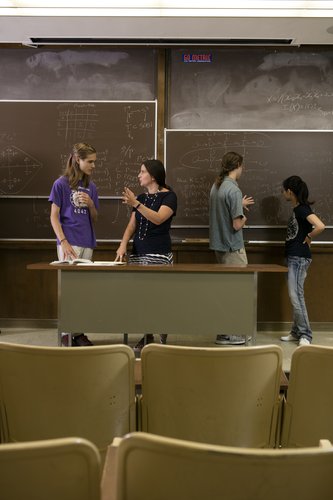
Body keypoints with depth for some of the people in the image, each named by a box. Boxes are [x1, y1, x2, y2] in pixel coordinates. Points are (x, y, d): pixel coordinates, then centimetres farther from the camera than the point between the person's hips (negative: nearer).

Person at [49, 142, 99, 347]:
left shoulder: (91, 187, 11)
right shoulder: (61, 184, -3)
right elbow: (54, 216, -5)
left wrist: (90, 204, -5)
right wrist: (63, 241, -15)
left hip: (87, 243, 5)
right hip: (69, 242, -5)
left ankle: (78, 332, 13)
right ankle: (66, 332, 3)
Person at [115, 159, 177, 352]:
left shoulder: (169, 196, -3)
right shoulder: (141, 197, 16)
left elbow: (158, 219, -19)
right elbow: (132, 224, 12)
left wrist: (136, 204, -27)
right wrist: (123, 244, -4)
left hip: (159, 254, -6)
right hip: (138, 252, 6)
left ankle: (162, 338, 1)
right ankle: (147, 336, 13)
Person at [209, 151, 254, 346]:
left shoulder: (216, 186, 6)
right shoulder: (233, 190, -20)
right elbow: (237, 225, -22)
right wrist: (244, 218, 0)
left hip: (220, 244, 9)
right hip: (232, 246, -9)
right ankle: (226, 334, 7)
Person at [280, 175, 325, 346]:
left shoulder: (303, 208, -15)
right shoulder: (297, 209, 12)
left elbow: (320, 226, -29)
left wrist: (308, 238, -15)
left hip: (299, 258, -10)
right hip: (293, 257, 10)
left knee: (296, 296, -9)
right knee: (295, 296, 12)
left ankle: (305, 335, -4)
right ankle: (297, 332, 18)